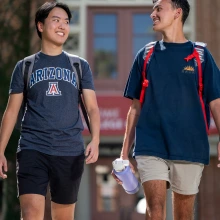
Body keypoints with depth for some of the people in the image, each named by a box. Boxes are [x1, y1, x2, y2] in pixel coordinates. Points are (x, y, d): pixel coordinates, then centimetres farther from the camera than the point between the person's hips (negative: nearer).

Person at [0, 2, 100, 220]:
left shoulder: (80, 66, 10)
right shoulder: (25, 66, 9)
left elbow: (92, 108, 4)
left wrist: (95, 140, -14)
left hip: (70, 152, 2)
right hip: (32, 149, -1)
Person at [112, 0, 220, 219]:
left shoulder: (200, 55, 5)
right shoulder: (146, 55, 11)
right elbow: (135, 107, 13)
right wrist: (124, 153, 8)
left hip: (190, 149, -1)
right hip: (150, 146, 1)